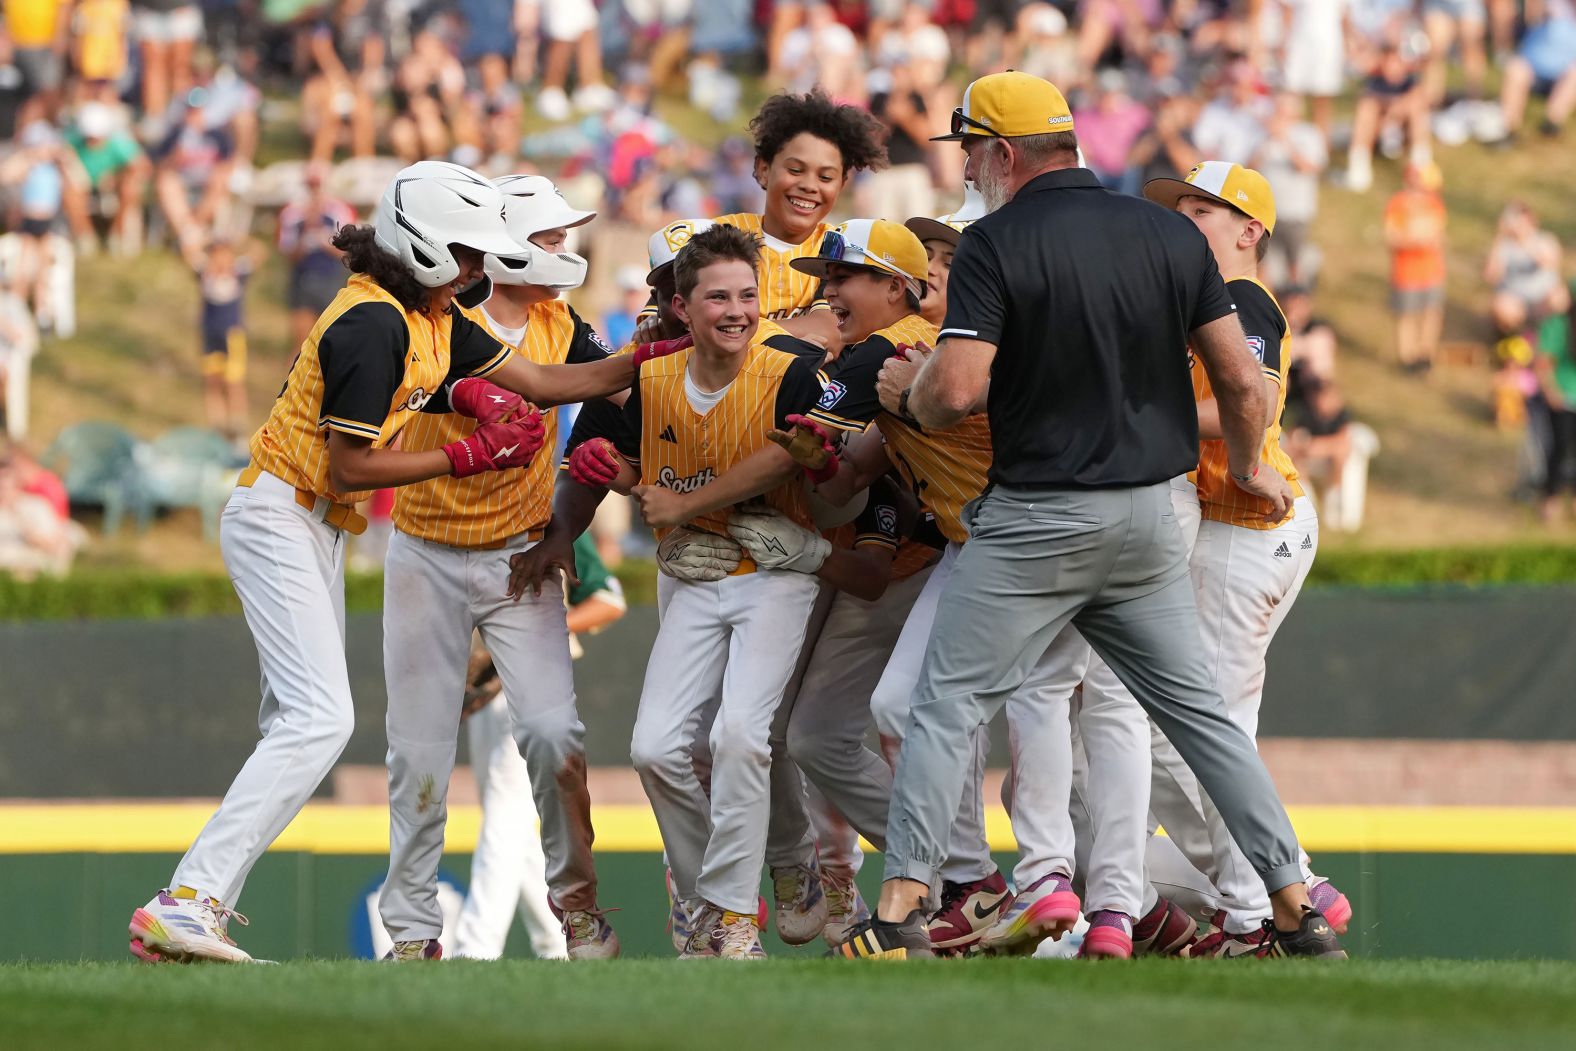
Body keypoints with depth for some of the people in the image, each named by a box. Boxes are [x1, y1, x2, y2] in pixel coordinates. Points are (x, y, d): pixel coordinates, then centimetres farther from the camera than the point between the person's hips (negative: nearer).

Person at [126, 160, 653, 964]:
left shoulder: (436, 323, 10)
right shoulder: (375, 324, -20)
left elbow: (544, 383, 15)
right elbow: (349, 468, -21)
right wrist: (469, 457, -16)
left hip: (316, 529, 11)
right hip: (279, 520, -11)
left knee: (298, 726, 9)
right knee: (320, 720, -20)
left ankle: (198, 909, 9)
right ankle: (184, 907, -25)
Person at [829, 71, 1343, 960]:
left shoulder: (996, 244, -11)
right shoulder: (1171, 234, 3)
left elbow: (957, 389, -20)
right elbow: (1240, 375, 3)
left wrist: (907, 396, 3)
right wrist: (1249, 465, 21)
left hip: (1037, 519, -5)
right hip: (1151, 518, 5)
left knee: (948, 704, 1)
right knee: (1199, 712, 13)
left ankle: (903, 911, -8)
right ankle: (1298, 908, 10)